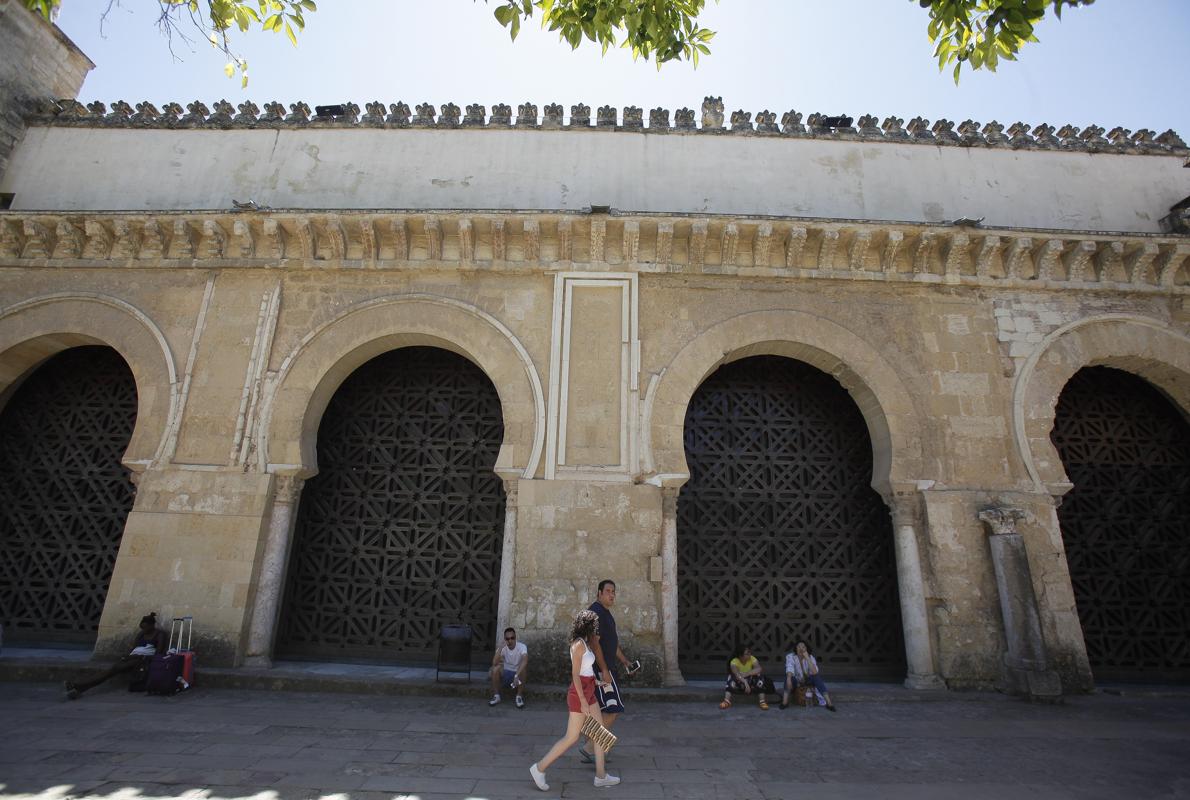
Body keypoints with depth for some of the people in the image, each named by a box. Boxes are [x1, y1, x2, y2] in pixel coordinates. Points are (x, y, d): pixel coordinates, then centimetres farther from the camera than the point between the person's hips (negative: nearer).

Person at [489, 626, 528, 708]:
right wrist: (500, 648, -33)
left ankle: (519, 696, -19)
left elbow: (525, 661, -38)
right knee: (496, 668, -27)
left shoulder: (522, 646, -18)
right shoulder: (502, 648, -10)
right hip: (505, 674, 2)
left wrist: (517, 676, -49)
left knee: (523, 667, -34)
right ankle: (496, 696, -12)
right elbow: (494, 663, -25)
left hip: (518, 674, -2)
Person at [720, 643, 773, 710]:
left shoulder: (752, 659, -16)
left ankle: (762, 701, -29)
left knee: (759, 676, -29)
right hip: (739, 682, -1)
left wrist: (746, 674, -42)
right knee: (731, 677, -33)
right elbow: (736, 674, -39)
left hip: (751, 681, 1)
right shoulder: (734, 661, -21)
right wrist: (745, 683, -54)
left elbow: (759, 669, -34)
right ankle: (727, 701, -37)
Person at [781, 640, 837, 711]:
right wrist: (789, 679, -55)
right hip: (796, 681, -1)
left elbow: (814, 672, -30)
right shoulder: (790, 656, -19)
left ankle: (829, 703, -30)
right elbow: (790, 668, -36)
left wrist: (807, 658, -37)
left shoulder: (811, 657, -15)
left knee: (817, 677, -28)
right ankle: (785, 702, -36)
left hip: (808, 681, 1)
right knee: (789, 676, -33)